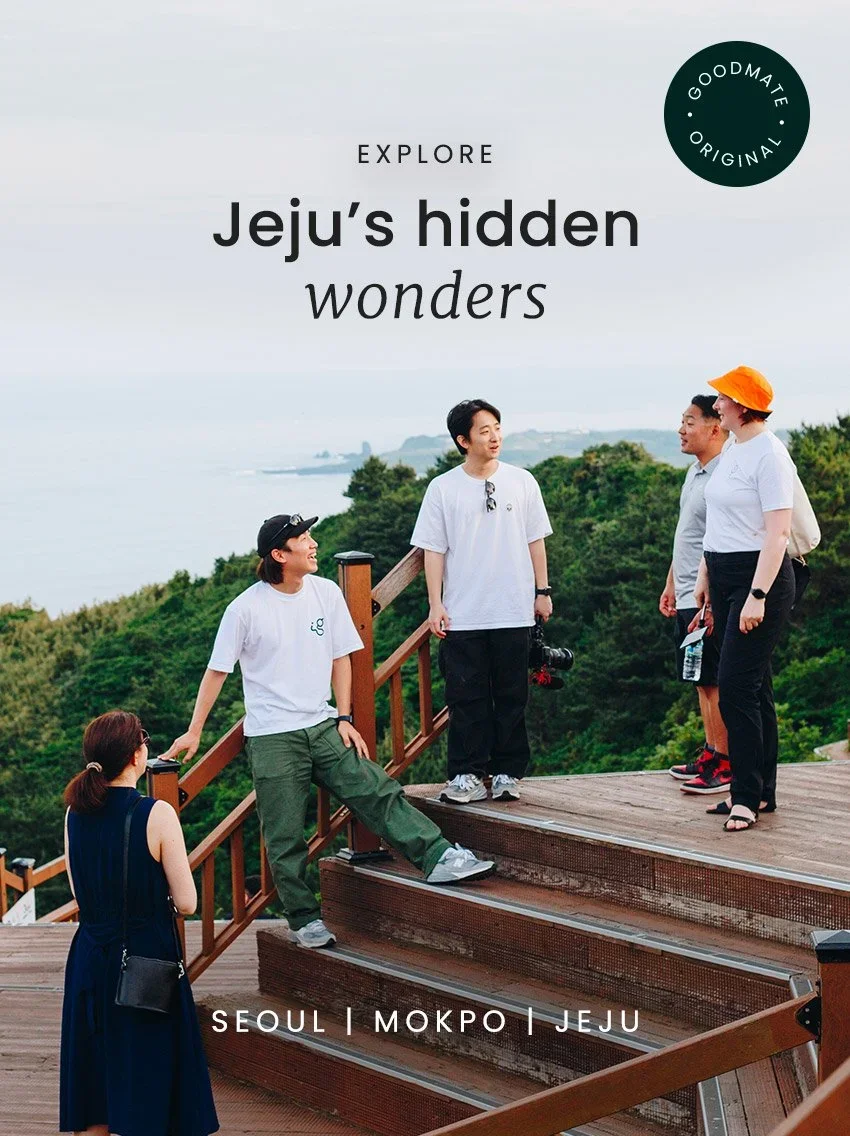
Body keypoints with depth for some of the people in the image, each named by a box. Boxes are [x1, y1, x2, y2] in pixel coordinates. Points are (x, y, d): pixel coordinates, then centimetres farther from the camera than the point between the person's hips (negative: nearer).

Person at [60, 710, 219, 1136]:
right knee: (146, 1092, 4)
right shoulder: (157, 814, -15)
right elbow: (186, 903, -12)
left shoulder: (76, 813, 1)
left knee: (92, 1100, 15)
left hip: (88, 958, 5)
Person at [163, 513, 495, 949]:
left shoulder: (326, 593, 1)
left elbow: (340, 658, 9)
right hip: (271, 738, -3)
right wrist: (193, 732, 0)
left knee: (379, 792, -8)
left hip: (322, 727, 4)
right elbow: (217, 671, -1)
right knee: (285, 837, 2)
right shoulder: (246, 609, -10)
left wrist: (344, 718, 3)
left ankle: (439, 858, -10)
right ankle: (304, 919, 12)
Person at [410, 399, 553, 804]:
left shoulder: (521, 482, 5)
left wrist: (543, 591, 8)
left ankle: (508, 772, 14)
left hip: (513, 611, 1)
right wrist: (435, 603, -3)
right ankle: (466, 774, 7)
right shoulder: (443, 488, 0)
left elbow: (535, 540, 11)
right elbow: (434, 549, 2)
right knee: (466, 697, 1)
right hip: (462, 614, -1)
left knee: (511, 696, 6)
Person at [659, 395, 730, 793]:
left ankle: (725, 765, 2)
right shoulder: (694, 473, 14)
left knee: (716, 684, -4)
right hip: (687, 597, 10)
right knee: (703, 684, 14)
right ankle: (710, 755, 22)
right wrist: (671, 584, 25)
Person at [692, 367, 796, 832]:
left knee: (736, 688, -11)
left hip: (759, 578, -9)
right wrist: (704, 578, 20)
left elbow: (777, 532, -20)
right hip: (725, 578, 9)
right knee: (753, 688, 12)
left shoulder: (769, 455, -14)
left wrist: (758, 596, -24)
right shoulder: (731, 451, 13)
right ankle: (762, 792, 19)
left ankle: (746, 797, -5)